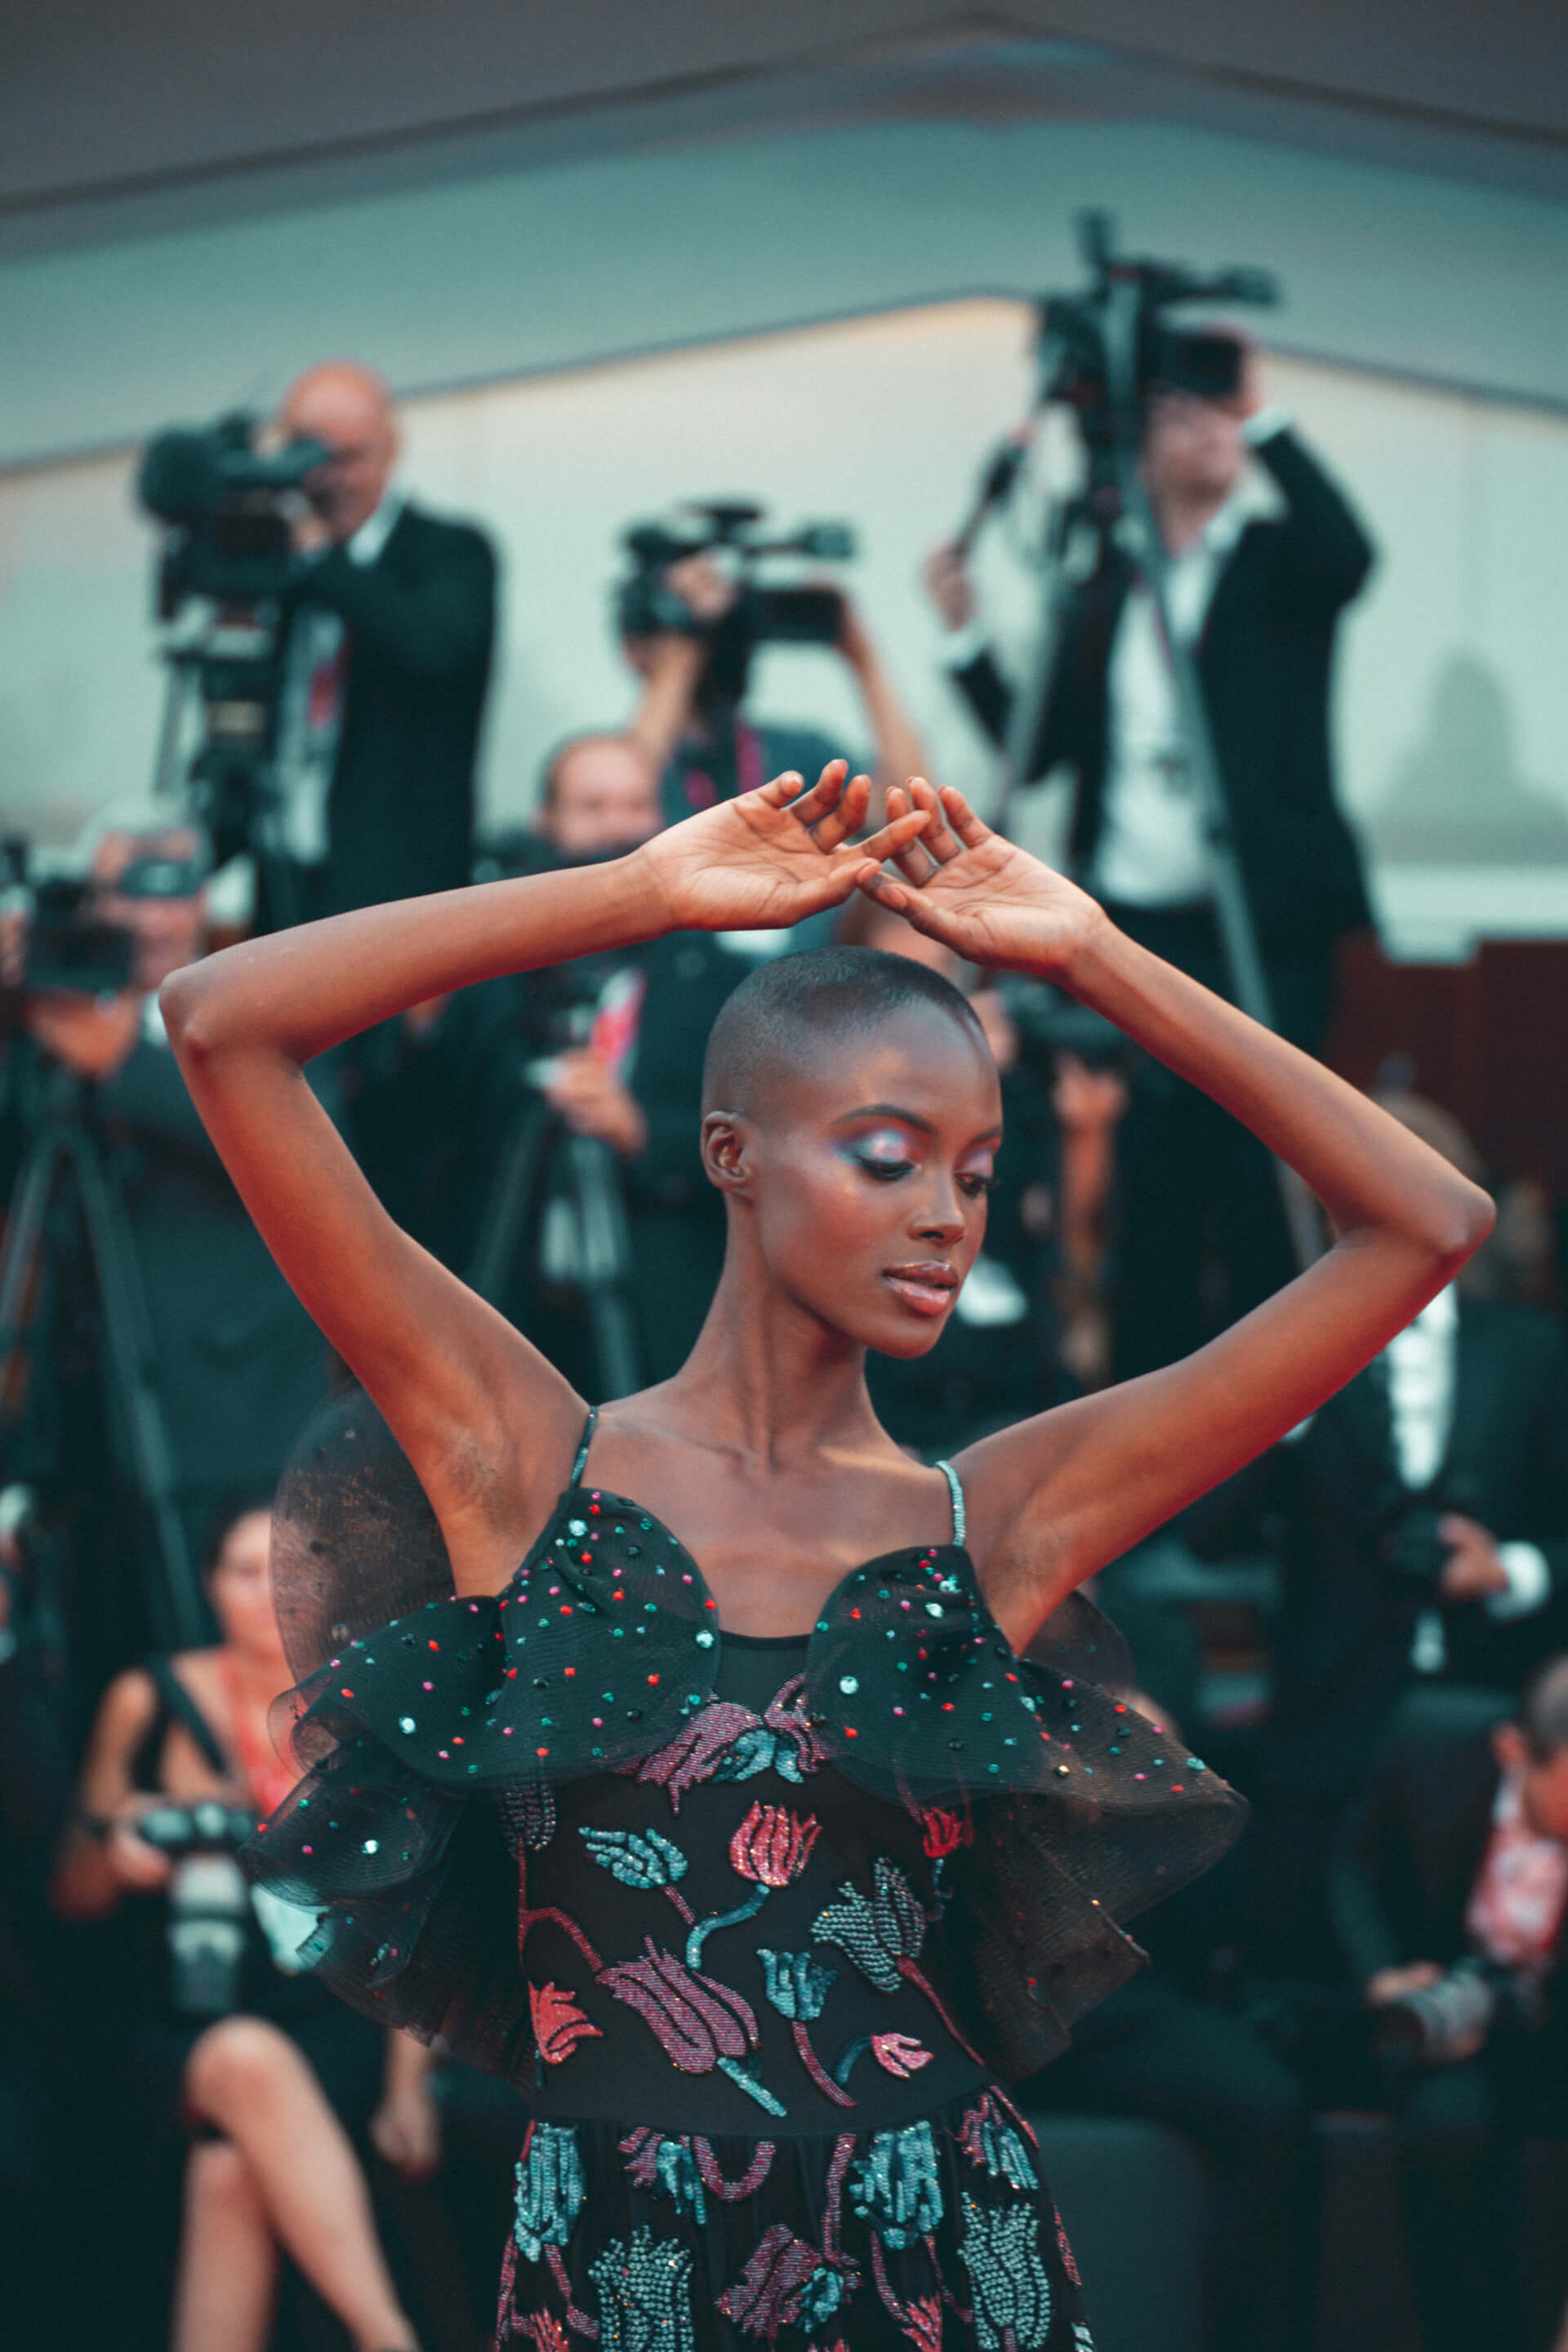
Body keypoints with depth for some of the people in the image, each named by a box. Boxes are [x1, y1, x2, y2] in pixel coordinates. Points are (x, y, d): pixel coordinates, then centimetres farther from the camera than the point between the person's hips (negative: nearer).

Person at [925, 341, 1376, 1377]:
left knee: (1255, 1180, -6)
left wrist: (1265, 418, -25)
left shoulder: (1281, 560, 3)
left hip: (1263, 930, -3)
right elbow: (1039, 746, 12)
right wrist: (965, 634, 0)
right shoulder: (1105, 582, 13)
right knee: (1147, 1183, 3)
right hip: (1133, 930, 4)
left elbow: (1348, 553, -22)